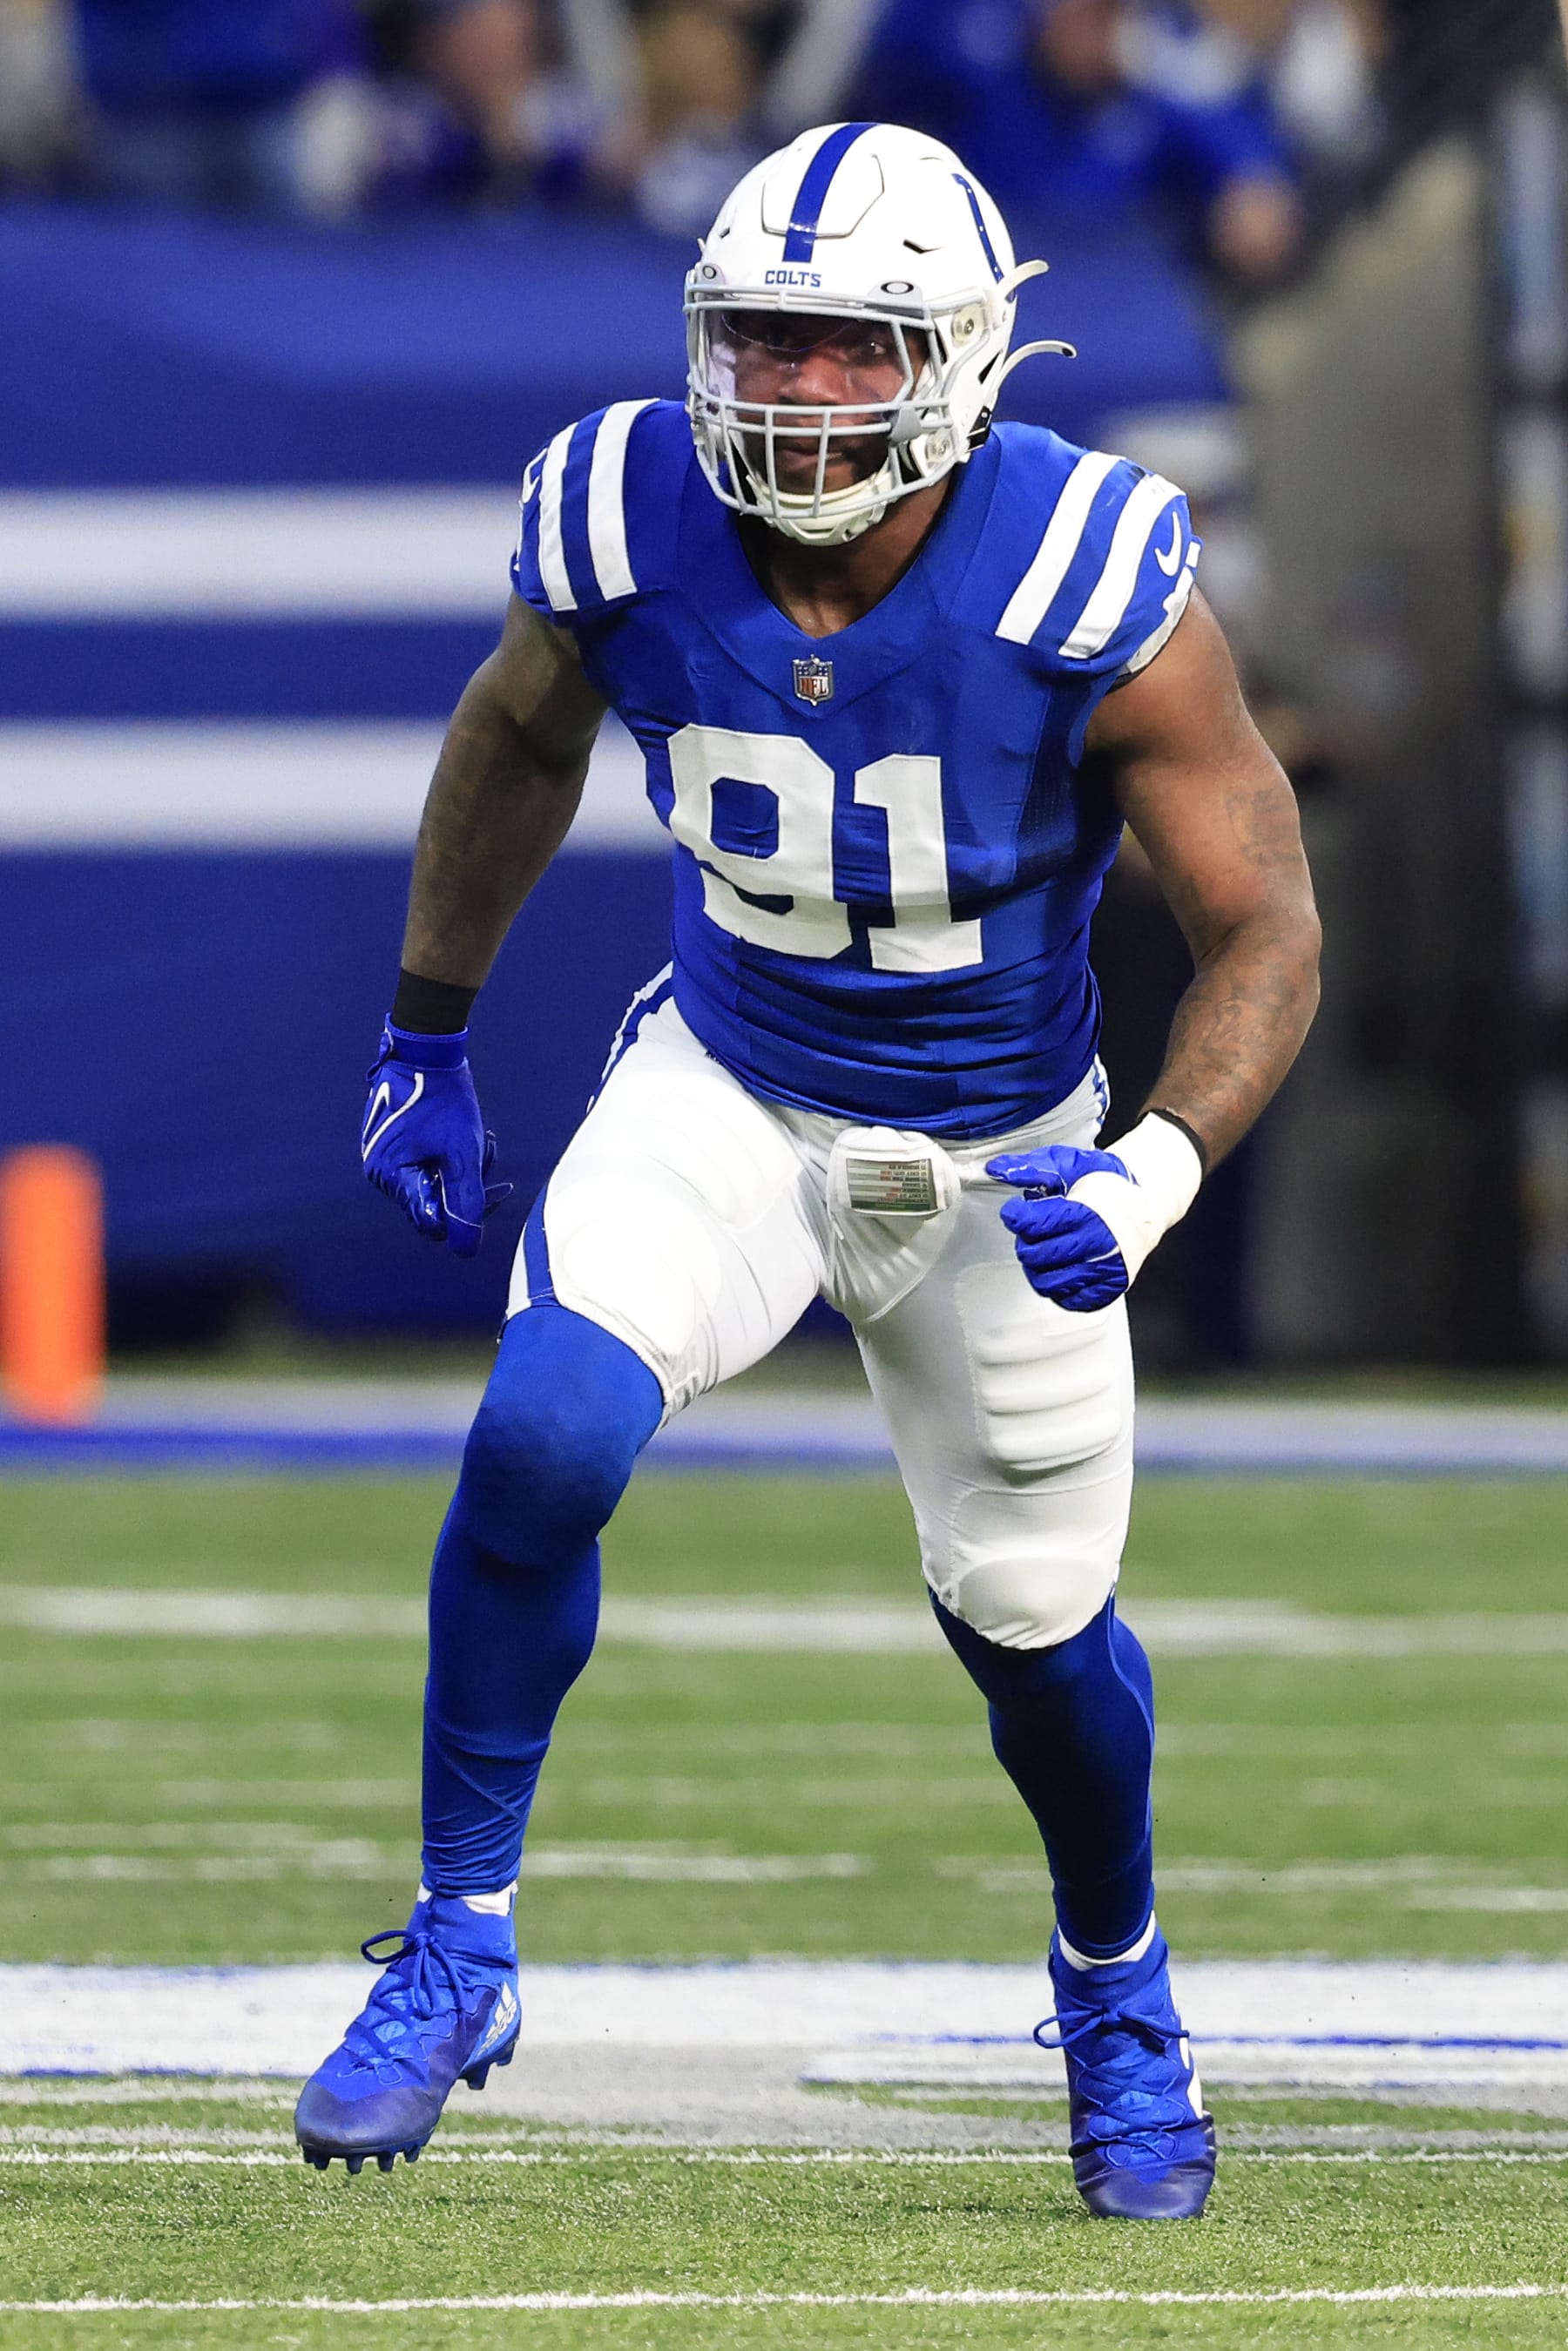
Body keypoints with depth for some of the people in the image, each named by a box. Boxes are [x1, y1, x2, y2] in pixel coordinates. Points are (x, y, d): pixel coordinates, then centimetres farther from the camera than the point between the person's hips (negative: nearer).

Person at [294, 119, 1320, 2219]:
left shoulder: (1093, 588, -28)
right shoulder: (626, 525, -20)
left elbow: (1265, 928, -17)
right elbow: (519, 739, 5)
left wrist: (1152, 1183, -33)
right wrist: (425, 1044, 11)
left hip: (999, 1150, -1)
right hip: (728, 1087, 1)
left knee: (1030, 1615, 9)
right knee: (543, 1443, -24)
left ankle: (1115, 1984, 41)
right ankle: (460, 1944, -6)